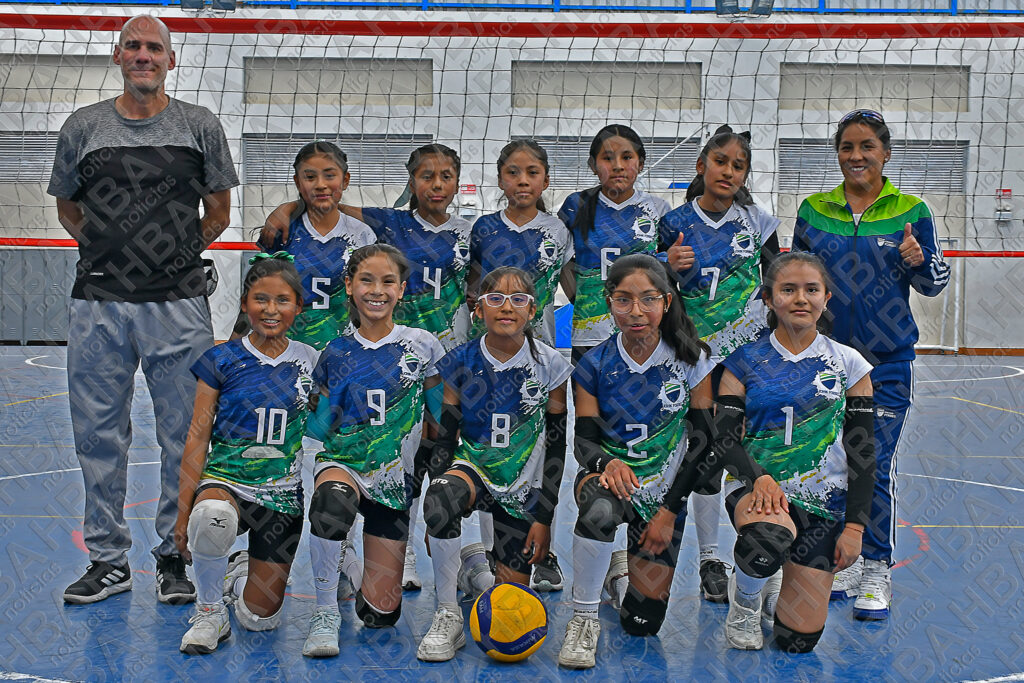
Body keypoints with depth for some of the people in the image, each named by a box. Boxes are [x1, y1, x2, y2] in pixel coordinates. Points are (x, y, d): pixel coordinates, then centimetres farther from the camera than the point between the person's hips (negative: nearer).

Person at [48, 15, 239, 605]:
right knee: (99, 435, 6)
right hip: (99, 304, 1)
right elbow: (67, 206, 18)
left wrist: (180, 254, 10)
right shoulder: (83, 127, 7)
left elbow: (218, 211, 13)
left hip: (179, 303, -1)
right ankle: (109, 560, 19)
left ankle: (175, 560, 17)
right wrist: (111, 253, 10)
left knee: (185, 438, 3)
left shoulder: (200, 126, 5)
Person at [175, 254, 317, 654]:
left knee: (259, 619, 0)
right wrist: (184, 512, -6)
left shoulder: (309, 362, 1)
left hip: (283, 495, 2)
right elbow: (197, 438, -3)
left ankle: (242, 571, 38)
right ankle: (209, 612, -12)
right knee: (212, 519, -41)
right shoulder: (221, 361, -5)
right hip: (226, 481, -2)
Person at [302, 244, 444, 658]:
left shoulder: (421, 345, -1)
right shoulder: (336, 353, 3)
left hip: (394, 478, 0)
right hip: (343, 463, 0)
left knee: (380, 614, -3)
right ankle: (325, 611, -20)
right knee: (331, 501, -41)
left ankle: (347, 561, 32)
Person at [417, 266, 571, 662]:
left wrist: (544, 518, -6)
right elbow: (446, 437, 0)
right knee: (439, 503, -38)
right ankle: (448, 619, -21)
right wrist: (440, 491, -15)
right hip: (474, 468, 0)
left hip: (524, 485, 0)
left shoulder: (549, 366, -8)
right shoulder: (461, 363, -5)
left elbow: (556, 447, -3)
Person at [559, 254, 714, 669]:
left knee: (642, 622, -4)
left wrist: (669, 510, -11)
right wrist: (607, 462, -30)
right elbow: (584, 439, -5)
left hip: (666, 493, 1)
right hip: (610, 476, -1)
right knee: (600, 511, -41)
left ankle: (622, 567, 31)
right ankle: (584, 618, -19)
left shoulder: (691, 360, -7)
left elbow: (702, 440, -6)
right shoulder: (595, 365, -5)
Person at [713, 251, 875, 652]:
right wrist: (759, 476, -22)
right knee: (767, 540, -40)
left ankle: (772, 588, 33)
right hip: (757, 487, -1)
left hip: (823, 501, 2)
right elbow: (724, 439, -3)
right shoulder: (745, 361, 1)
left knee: (798, 640, -4)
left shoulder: (848, 364, 3)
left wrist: (855, 525, -3)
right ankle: (744, 599, -3)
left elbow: (861, 450, 4)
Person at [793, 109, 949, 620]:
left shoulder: (910, 211, -1)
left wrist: (919, 261, -18)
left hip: (888, 361, -3)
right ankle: (846, 560, 23)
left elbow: (935, 284, 3)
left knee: (876, 467, -6)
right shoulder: (814, 210, 4)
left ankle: (877, 570, 7)